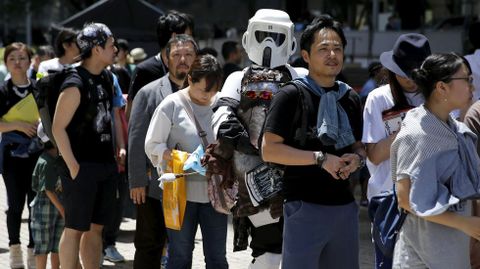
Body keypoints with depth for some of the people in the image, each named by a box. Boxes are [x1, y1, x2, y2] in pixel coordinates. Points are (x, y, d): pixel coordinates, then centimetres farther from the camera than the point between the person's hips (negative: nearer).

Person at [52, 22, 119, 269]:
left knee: (96, 228, 11)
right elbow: (58, 128, -15)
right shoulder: (75, 85, -14)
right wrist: (73, 166, -17)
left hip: (106, 165, 8)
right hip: (83, 168, -8)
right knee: (75, 228, -3)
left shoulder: (106, 80, 11)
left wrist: (116, 151, 12)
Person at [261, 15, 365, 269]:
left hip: (345, 206, 6)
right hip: (305, 207, -6)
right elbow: (269, 150, -13)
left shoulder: (351, 98, 13)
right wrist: (321, 158, -18)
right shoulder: (292, 95, -7)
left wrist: (357, 158, -1)